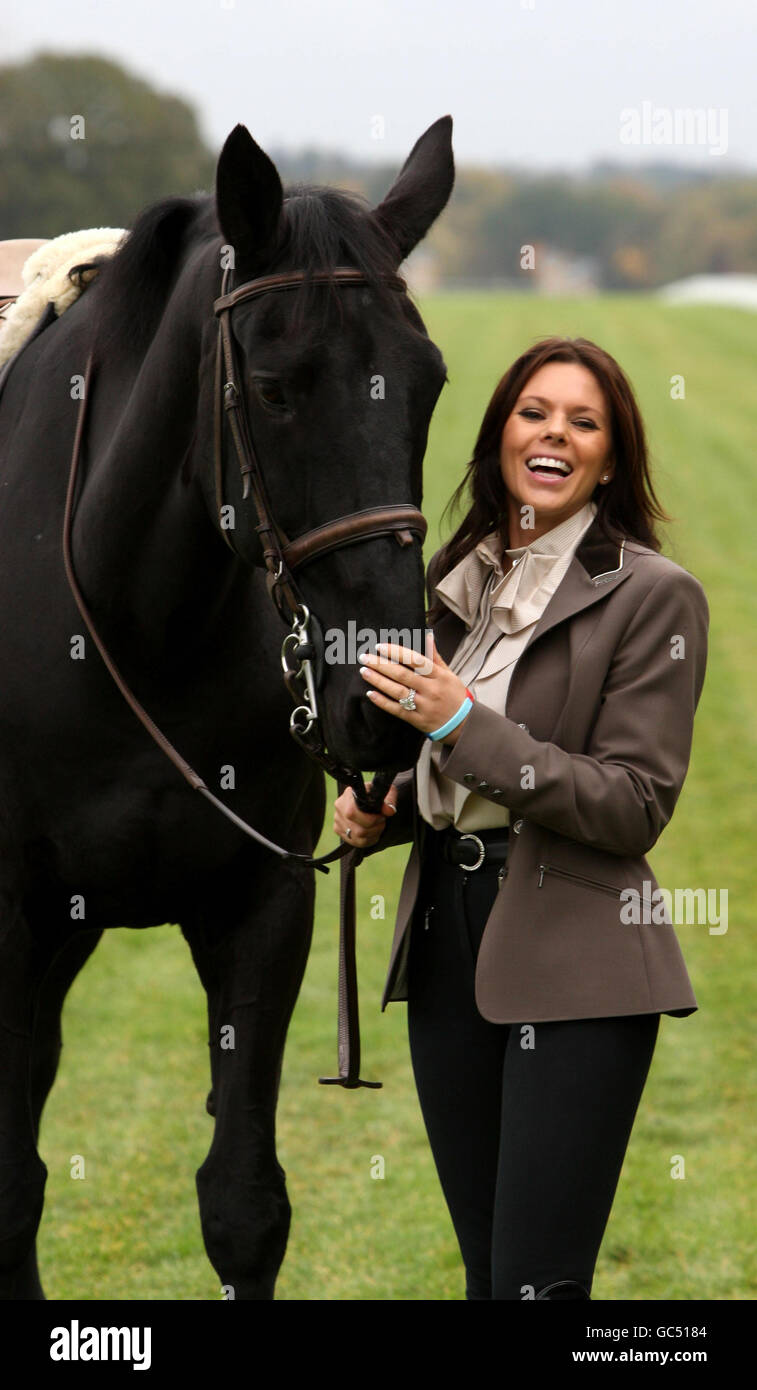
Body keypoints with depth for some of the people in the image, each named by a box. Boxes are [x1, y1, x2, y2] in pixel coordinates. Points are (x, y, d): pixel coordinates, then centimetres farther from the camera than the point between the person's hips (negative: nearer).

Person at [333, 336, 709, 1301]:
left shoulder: (653, 595, -7)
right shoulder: (460, 582, 14)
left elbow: (634, 807, -13)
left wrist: (461, 722, -19)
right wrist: (382, 808, 4)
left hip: (572, 959, -7)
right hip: (447, 935, 7)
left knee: (536, 1279, -9)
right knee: (484, 1269, 12)